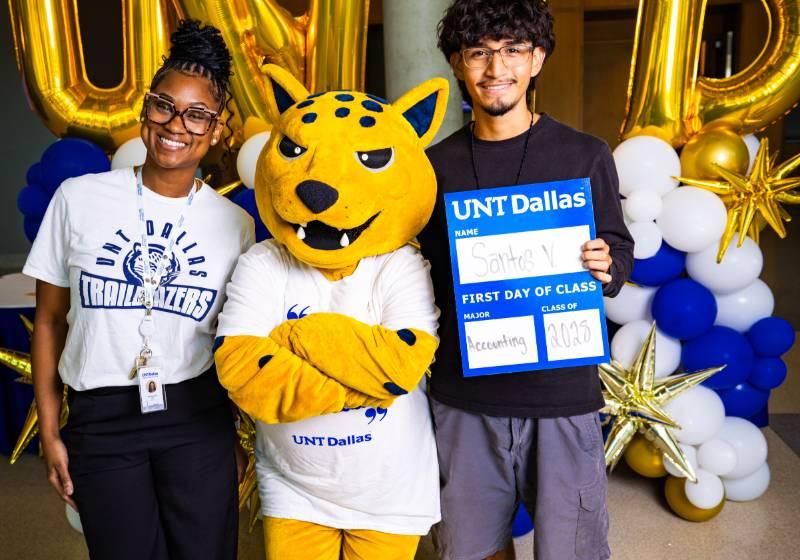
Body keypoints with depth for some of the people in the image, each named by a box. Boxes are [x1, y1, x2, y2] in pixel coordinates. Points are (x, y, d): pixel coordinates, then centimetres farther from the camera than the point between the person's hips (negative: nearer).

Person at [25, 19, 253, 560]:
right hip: (100, 420, 0)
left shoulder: (236, 222, -1)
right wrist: (49, 431, 2)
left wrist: (247, 439, 6)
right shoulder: (79, 197, -3)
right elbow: (49, 319, 3)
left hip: (199, 420, 1)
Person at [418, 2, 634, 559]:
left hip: (562, 388, -2)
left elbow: (620, 249, 5)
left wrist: (606, 268, -17)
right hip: (464, 391, 2)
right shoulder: (437, 164, 4)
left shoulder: (586, 155, -1)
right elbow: (428, 270, 10)